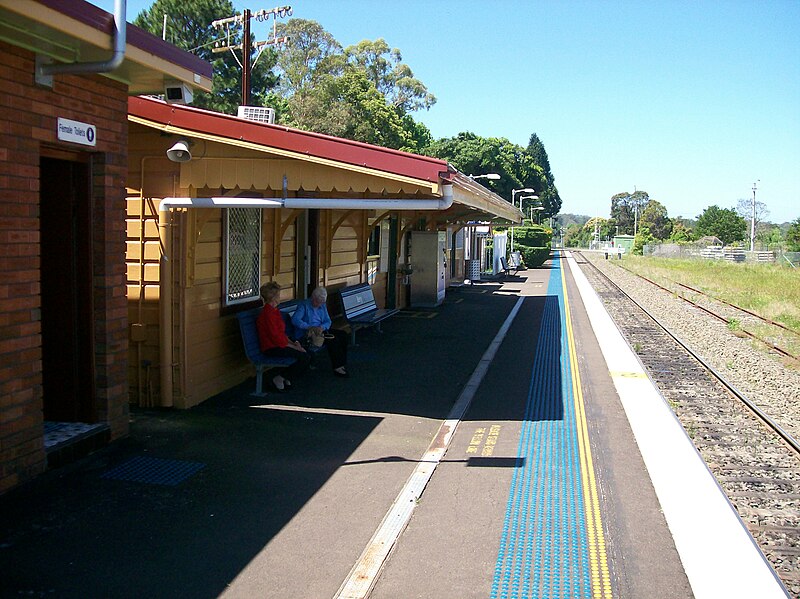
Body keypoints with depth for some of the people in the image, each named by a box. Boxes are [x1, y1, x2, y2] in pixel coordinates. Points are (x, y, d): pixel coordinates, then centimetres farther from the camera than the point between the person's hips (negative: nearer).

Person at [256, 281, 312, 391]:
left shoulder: (274, 310, 13)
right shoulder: (268, 313, -19)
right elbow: (276, 337, -20)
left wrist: (292, 343, 5)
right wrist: (294, 347, -14)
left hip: (278, 344, 10)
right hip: (271, 348, -10)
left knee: (308, 354, -2)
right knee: (305, 356, -19)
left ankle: (286, 378, 7)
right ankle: (279, 378, -7)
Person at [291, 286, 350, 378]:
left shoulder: (322, 306, 13)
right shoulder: (304, 305, -10)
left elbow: (328, 321, 10)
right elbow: (295, 319, -24)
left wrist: (322, 327, -15)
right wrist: (310, 327, -33)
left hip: (321, 330, 8)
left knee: (343, 335, -9)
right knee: (332, 339, -27)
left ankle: (342, 364, -9)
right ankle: (337, 367, -22)